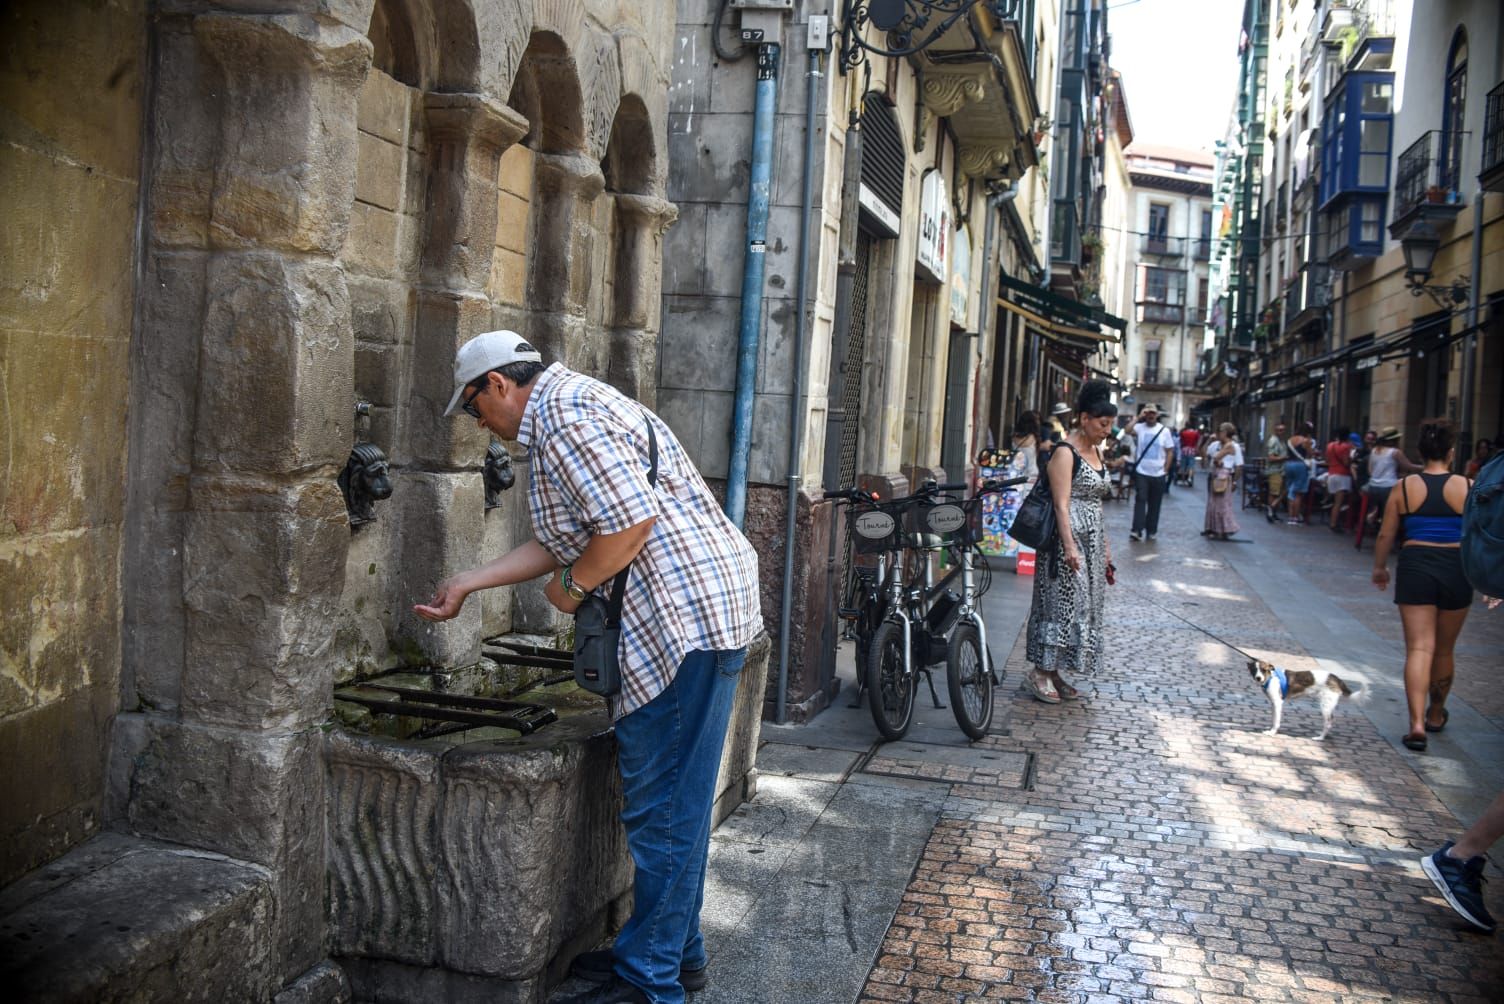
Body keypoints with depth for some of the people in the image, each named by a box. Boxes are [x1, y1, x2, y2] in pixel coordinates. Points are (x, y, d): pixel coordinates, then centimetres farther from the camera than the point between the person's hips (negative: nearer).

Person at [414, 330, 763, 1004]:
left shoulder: (564, 416, -13)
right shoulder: (566, 409, 21)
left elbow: (632, 519, -24)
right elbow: (562, 542, 22)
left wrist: (573, 586, -9)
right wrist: (467, 586, 23)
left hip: (686, 614, -11)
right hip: (697, 612, 11)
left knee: (661, 809, -2)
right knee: (673, 801, 18)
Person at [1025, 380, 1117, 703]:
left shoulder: (1097, 452, 15)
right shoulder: (1065, 453, -12)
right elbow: (1061, 504, -19)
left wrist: (1105, 545, 19)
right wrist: (1070, 547, -26)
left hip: (1092, 541, 9)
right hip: (1069, 537, -9)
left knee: (1085, 606, 10)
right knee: (1063, 603, -7)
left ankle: (1054, 673, 16)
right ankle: (1040, 671, 1)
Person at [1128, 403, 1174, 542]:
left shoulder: (1164, 431, 2)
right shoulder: (1139, 428, -2)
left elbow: (1169, 452, 5)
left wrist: (1166, 470, -1)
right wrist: (1138, 417, -18)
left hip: (1158, 473, 2)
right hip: (1141, 472, -2)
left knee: (1154, 504, 8)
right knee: (1140, 500, -8)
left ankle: (1151, 531, 17)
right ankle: (1137, 530, -12)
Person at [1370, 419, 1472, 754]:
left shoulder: (1404, 488, -1)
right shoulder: (1468, 488, -2)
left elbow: (1385, 535, 3)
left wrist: (1379, 568, 18)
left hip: (1415, 567, -1)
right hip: (1457, 570, 1)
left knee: (1419, 648, -2)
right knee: (1444, 650, 17)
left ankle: (1417, 723, -16)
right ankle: (1435, 715, 36)